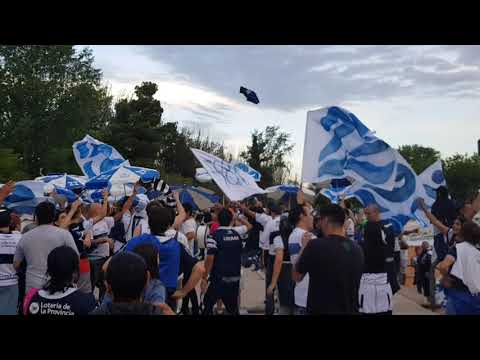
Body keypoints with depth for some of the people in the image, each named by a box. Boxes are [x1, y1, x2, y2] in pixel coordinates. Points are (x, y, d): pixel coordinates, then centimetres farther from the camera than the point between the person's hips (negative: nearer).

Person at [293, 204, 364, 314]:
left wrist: (305, 246, 6)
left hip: (320, 310, -4)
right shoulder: (357, 249, -5)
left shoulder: (315, 245, -19)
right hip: (350, 310, 4)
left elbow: (297, 277, -5)